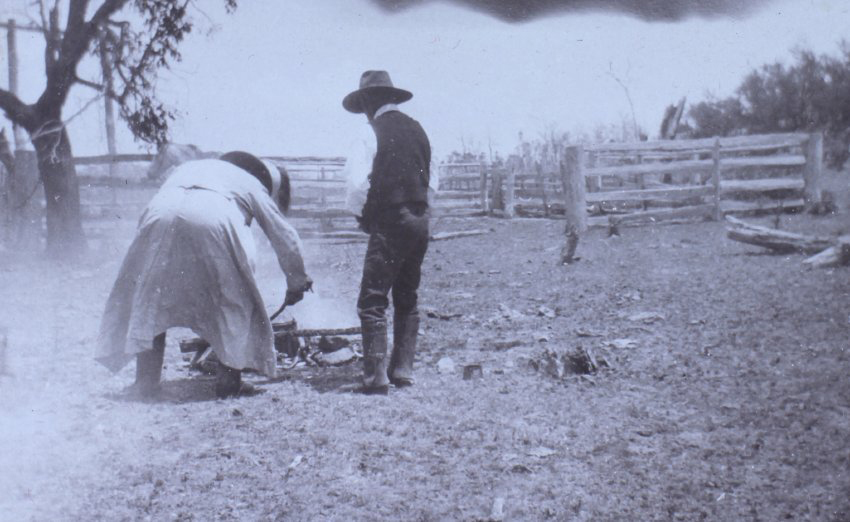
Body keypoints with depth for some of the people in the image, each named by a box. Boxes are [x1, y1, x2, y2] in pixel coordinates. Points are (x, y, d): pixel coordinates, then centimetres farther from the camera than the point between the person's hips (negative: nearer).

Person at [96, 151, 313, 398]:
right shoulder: (253, 185, 31)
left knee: (149, 297, 18)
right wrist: (297, 281, 45)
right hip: (214, 223, -2)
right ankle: (228, 380, 13)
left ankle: (147, 380, 16)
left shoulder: (188, 167, 41)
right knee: (234, 301, 16)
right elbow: (286, 237, 31)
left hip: (160, 215, 3)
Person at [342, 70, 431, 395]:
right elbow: (428, 178, 15)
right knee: (407, 299, 14)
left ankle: (376, 377, -8)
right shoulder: (415, 127, 13)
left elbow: (380, 179, -16)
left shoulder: (382, 128, -8)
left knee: (372, 300, -5)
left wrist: (366, 218, -2)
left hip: (392, 220, -8)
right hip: (420, 219, 8)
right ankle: (402, 370, 18)